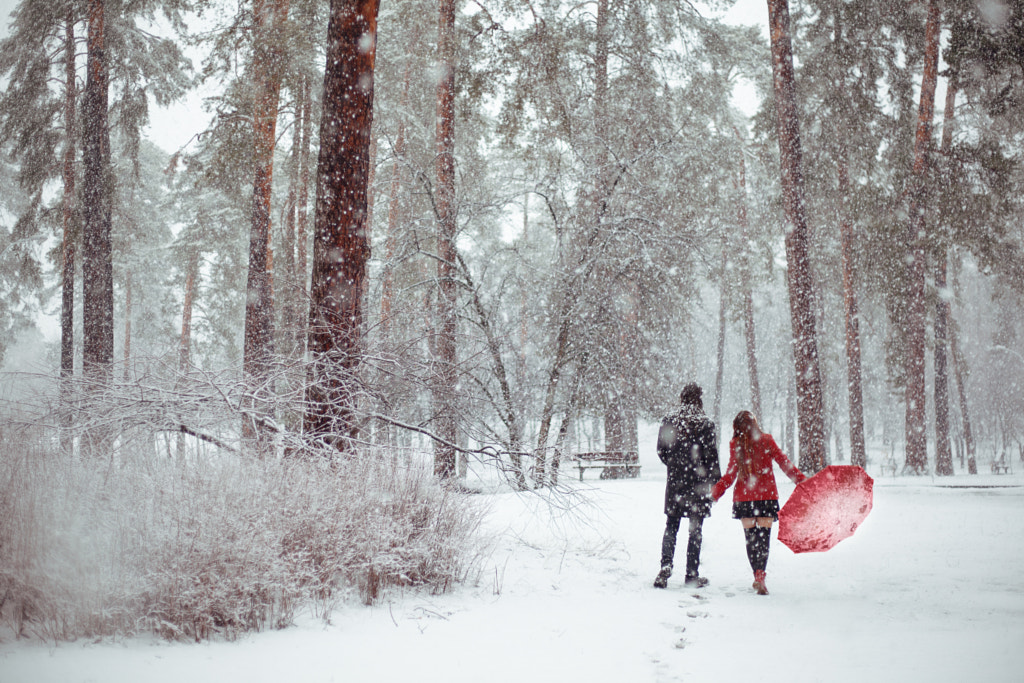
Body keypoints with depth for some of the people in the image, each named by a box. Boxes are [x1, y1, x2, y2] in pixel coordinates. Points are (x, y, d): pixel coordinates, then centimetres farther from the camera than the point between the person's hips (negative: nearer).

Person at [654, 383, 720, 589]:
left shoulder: (669, 423, -1)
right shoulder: (705, 425, -9)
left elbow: (661, 452, 4)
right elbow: (711, 456, -8)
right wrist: (716, 480, 1)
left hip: (675, 481, 2)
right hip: (698, 484, -2)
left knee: (671, 526, 12)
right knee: (695, 529, 6)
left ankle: (666, 566, -4)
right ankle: (692, 574, 8)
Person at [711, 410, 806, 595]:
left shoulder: (735, 444, 0)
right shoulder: (767, 441, 1)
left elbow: (731, 474, -1)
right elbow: (785, 464, 1)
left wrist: (716, 491, 9)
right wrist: (803, 481, 8)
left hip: (744, 497, 0)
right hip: (766, 495, 0)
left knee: (751, 537, 10)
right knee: (764, 536, 0)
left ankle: (758, 578, 10)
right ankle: (760, 575, -16)